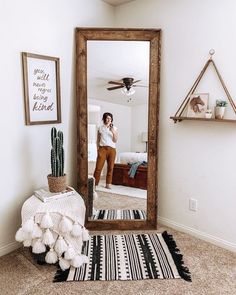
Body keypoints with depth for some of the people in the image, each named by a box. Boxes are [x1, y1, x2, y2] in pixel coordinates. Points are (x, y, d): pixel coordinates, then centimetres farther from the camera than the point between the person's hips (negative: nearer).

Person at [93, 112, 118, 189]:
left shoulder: (114, 128, 9)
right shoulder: (100, 128, 8)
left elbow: (115, 140, 2)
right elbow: (98, 140, 9)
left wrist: (113, 132, -12)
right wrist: (98, 149, 1)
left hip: (112, 149, 2)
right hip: (102, 148, -1)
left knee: (110, 167, 3)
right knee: (98, 167, -8)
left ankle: (108, 184, 14)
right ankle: (94, 183, -1)